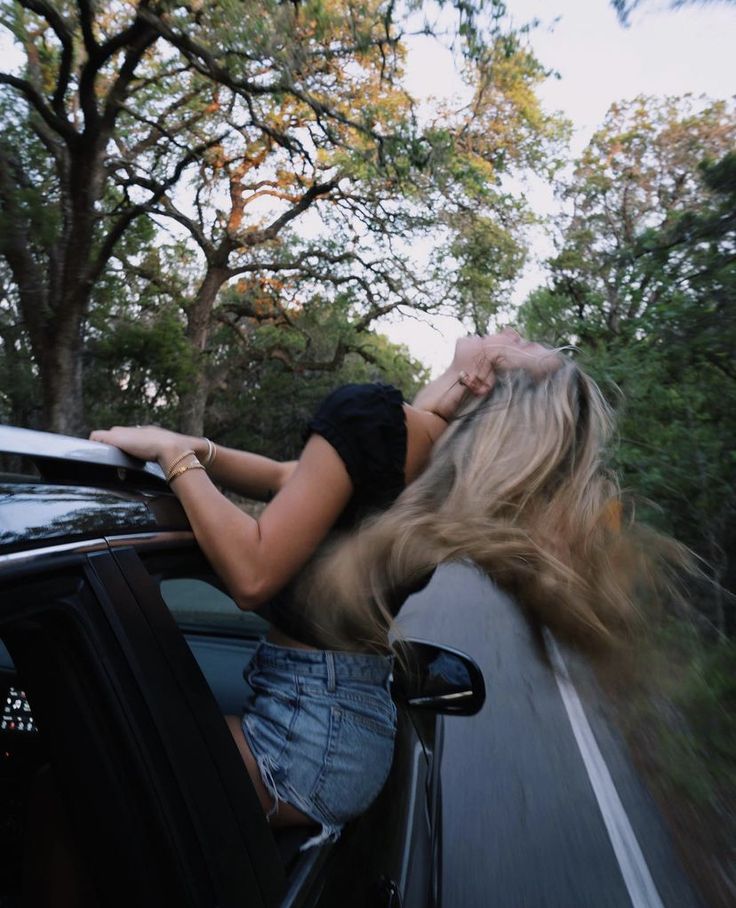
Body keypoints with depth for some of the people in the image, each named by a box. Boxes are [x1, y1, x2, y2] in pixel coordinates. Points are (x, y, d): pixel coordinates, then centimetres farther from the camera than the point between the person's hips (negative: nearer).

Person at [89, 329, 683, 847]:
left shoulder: (371, 414, -21)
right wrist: (192, 449, -1)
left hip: (309, 724, -7)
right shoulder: (448, 465, 4)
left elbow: (253, 574, -25)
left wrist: (173, 454, -14)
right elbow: (292, 481, 11)